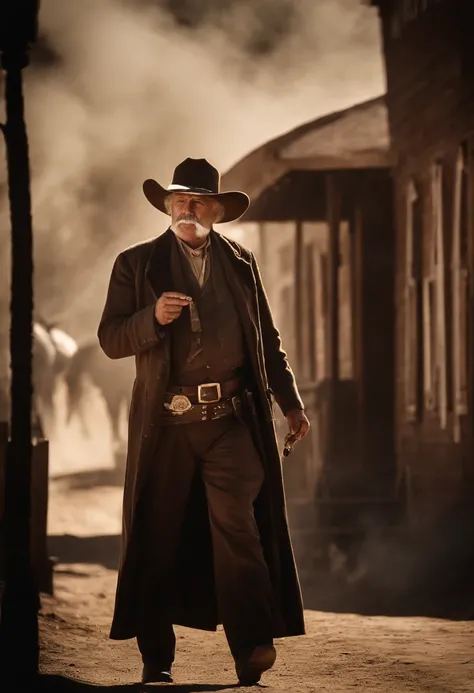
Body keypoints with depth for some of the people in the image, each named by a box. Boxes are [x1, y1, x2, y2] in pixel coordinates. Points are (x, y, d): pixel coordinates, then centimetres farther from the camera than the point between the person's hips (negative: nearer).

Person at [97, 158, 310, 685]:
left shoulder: (241, 263, 15)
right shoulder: (136, 264, 9)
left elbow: (267, 341, 20)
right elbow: (110, 339, 2)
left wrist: (290, 402, 13)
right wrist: (153, 318, -16)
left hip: (231, 420, 0)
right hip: (165, 423, 0)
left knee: (236, 522, -17)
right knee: (157, 538, 4)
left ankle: (251, 649, -21)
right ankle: (156, 659, 15)